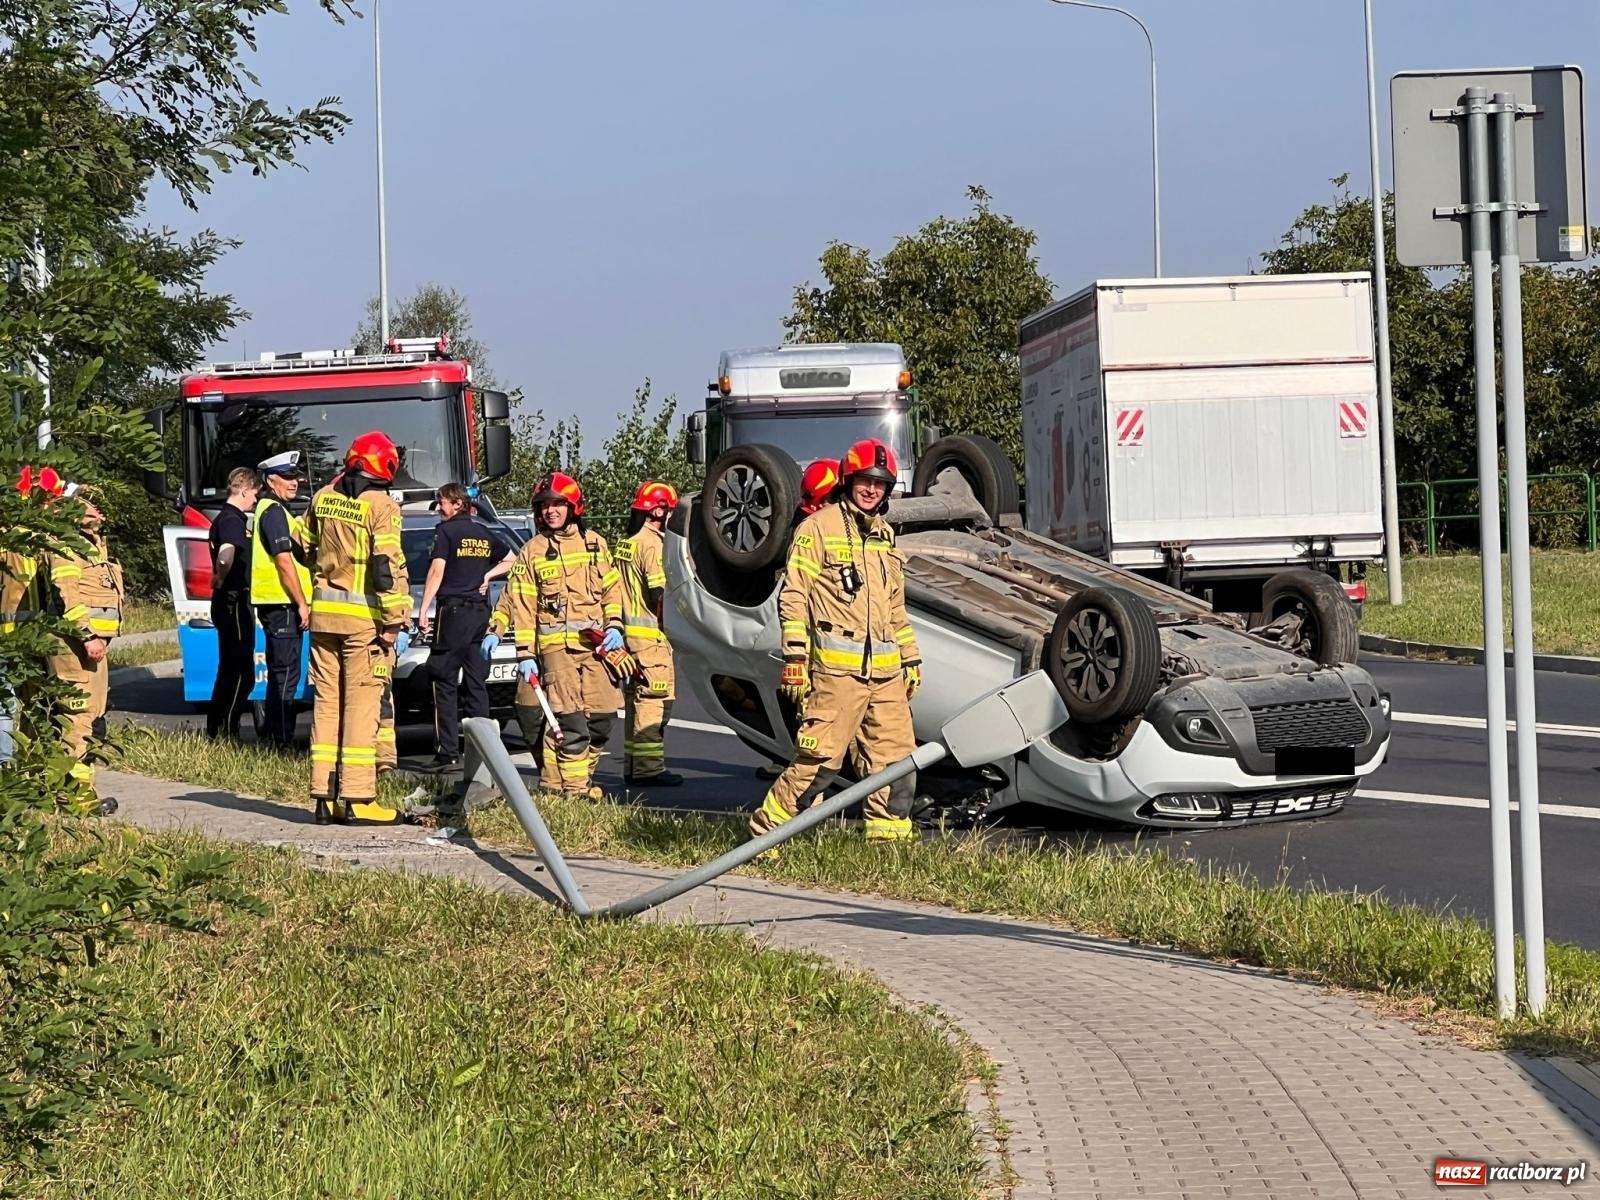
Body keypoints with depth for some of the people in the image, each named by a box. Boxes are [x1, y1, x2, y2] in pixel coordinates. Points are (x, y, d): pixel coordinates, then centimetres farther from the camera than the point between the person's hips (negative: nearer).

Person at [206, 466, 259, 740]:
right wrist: (221, 580, -17)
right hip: (234, 602, -10)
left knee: (230, 671, 15)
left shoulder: (225, 518, 17)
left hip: (229, 604, 10)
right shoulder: (233, 520, -16)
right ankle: (226, 732, -7)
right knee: (241, 673, -7)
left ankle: (215, 729, 21)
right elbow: (226, 556, -33)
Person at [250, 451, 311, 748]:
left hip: (277, 604, 11)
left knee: (280, 672, 16)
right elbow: (284, 562, -19)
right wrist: (302, 604, -17)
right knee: (286, 673, -9)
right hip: (282, 603, -11)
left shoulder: (272, 510, 20)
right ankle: (281, 740, -8)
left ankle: (272, 735, 22)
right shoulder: (274, 511, -13)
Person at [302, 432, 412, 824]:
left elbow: (305, 549, 21)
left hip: (324, 613, 6)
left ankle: (325, 796, 11)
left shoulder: (323, 498, 10)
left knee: (327, 702, 9)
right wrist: (395, 623, -13)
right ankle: (357, 799, -4)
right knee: (361, 705, -3)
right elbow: (388, 568, -15)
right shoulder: (381, 506, -10)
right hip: (363, 618, -6)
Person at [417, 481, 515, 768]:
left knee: (445, 682, -5)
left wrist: (423, 611, -12)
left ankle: (448, 752, -12)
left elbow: (437, 571, -12)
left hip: (453, 610, -6)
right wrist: (487, 575, 13)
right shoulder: (485, 534, 14)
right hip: (481, 614, 6)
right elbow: (512, 560, 23)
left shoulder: (446, 531, -5)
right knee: (476, 682, 9)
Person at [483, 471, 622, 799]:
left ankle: (582, 775, 18)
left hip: (596, 646, 4)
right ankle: (574, 786, -10)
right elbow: (522, 606, 2)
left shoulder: (594, 544, 14)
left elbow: (612, 589, 18)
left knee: (601, 719, 2)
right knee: (570, 719, -14)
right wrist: (525, 654, -4)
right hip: (555, 645, -4)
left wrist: (614, 626, 2)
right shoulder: (532, 551, 6)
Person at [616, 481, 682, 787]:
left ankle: (633, 767, 19)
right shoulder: (651, 543, -14)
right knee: (654, 701, -7)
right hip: (649, 635, -9)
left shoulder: (625, 543, 14)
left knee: (636, 699, 15)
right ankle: (649, 768, -9)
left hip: (628, 632, 9)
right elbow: (658, 594, -20)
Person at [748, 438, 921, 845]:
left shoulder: (884, 536, 21)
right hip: (837, 669, -7)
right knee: (819, 758, -10)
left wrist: (911, 659, 25)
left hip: (885, 672, 7)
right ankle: (765, 832, -1)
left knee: (896, 761, 5)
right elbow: (794, 596, -7)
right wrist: (795, 656, -15)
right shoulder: (819, 528, -1)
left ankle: (889, 841, 12)